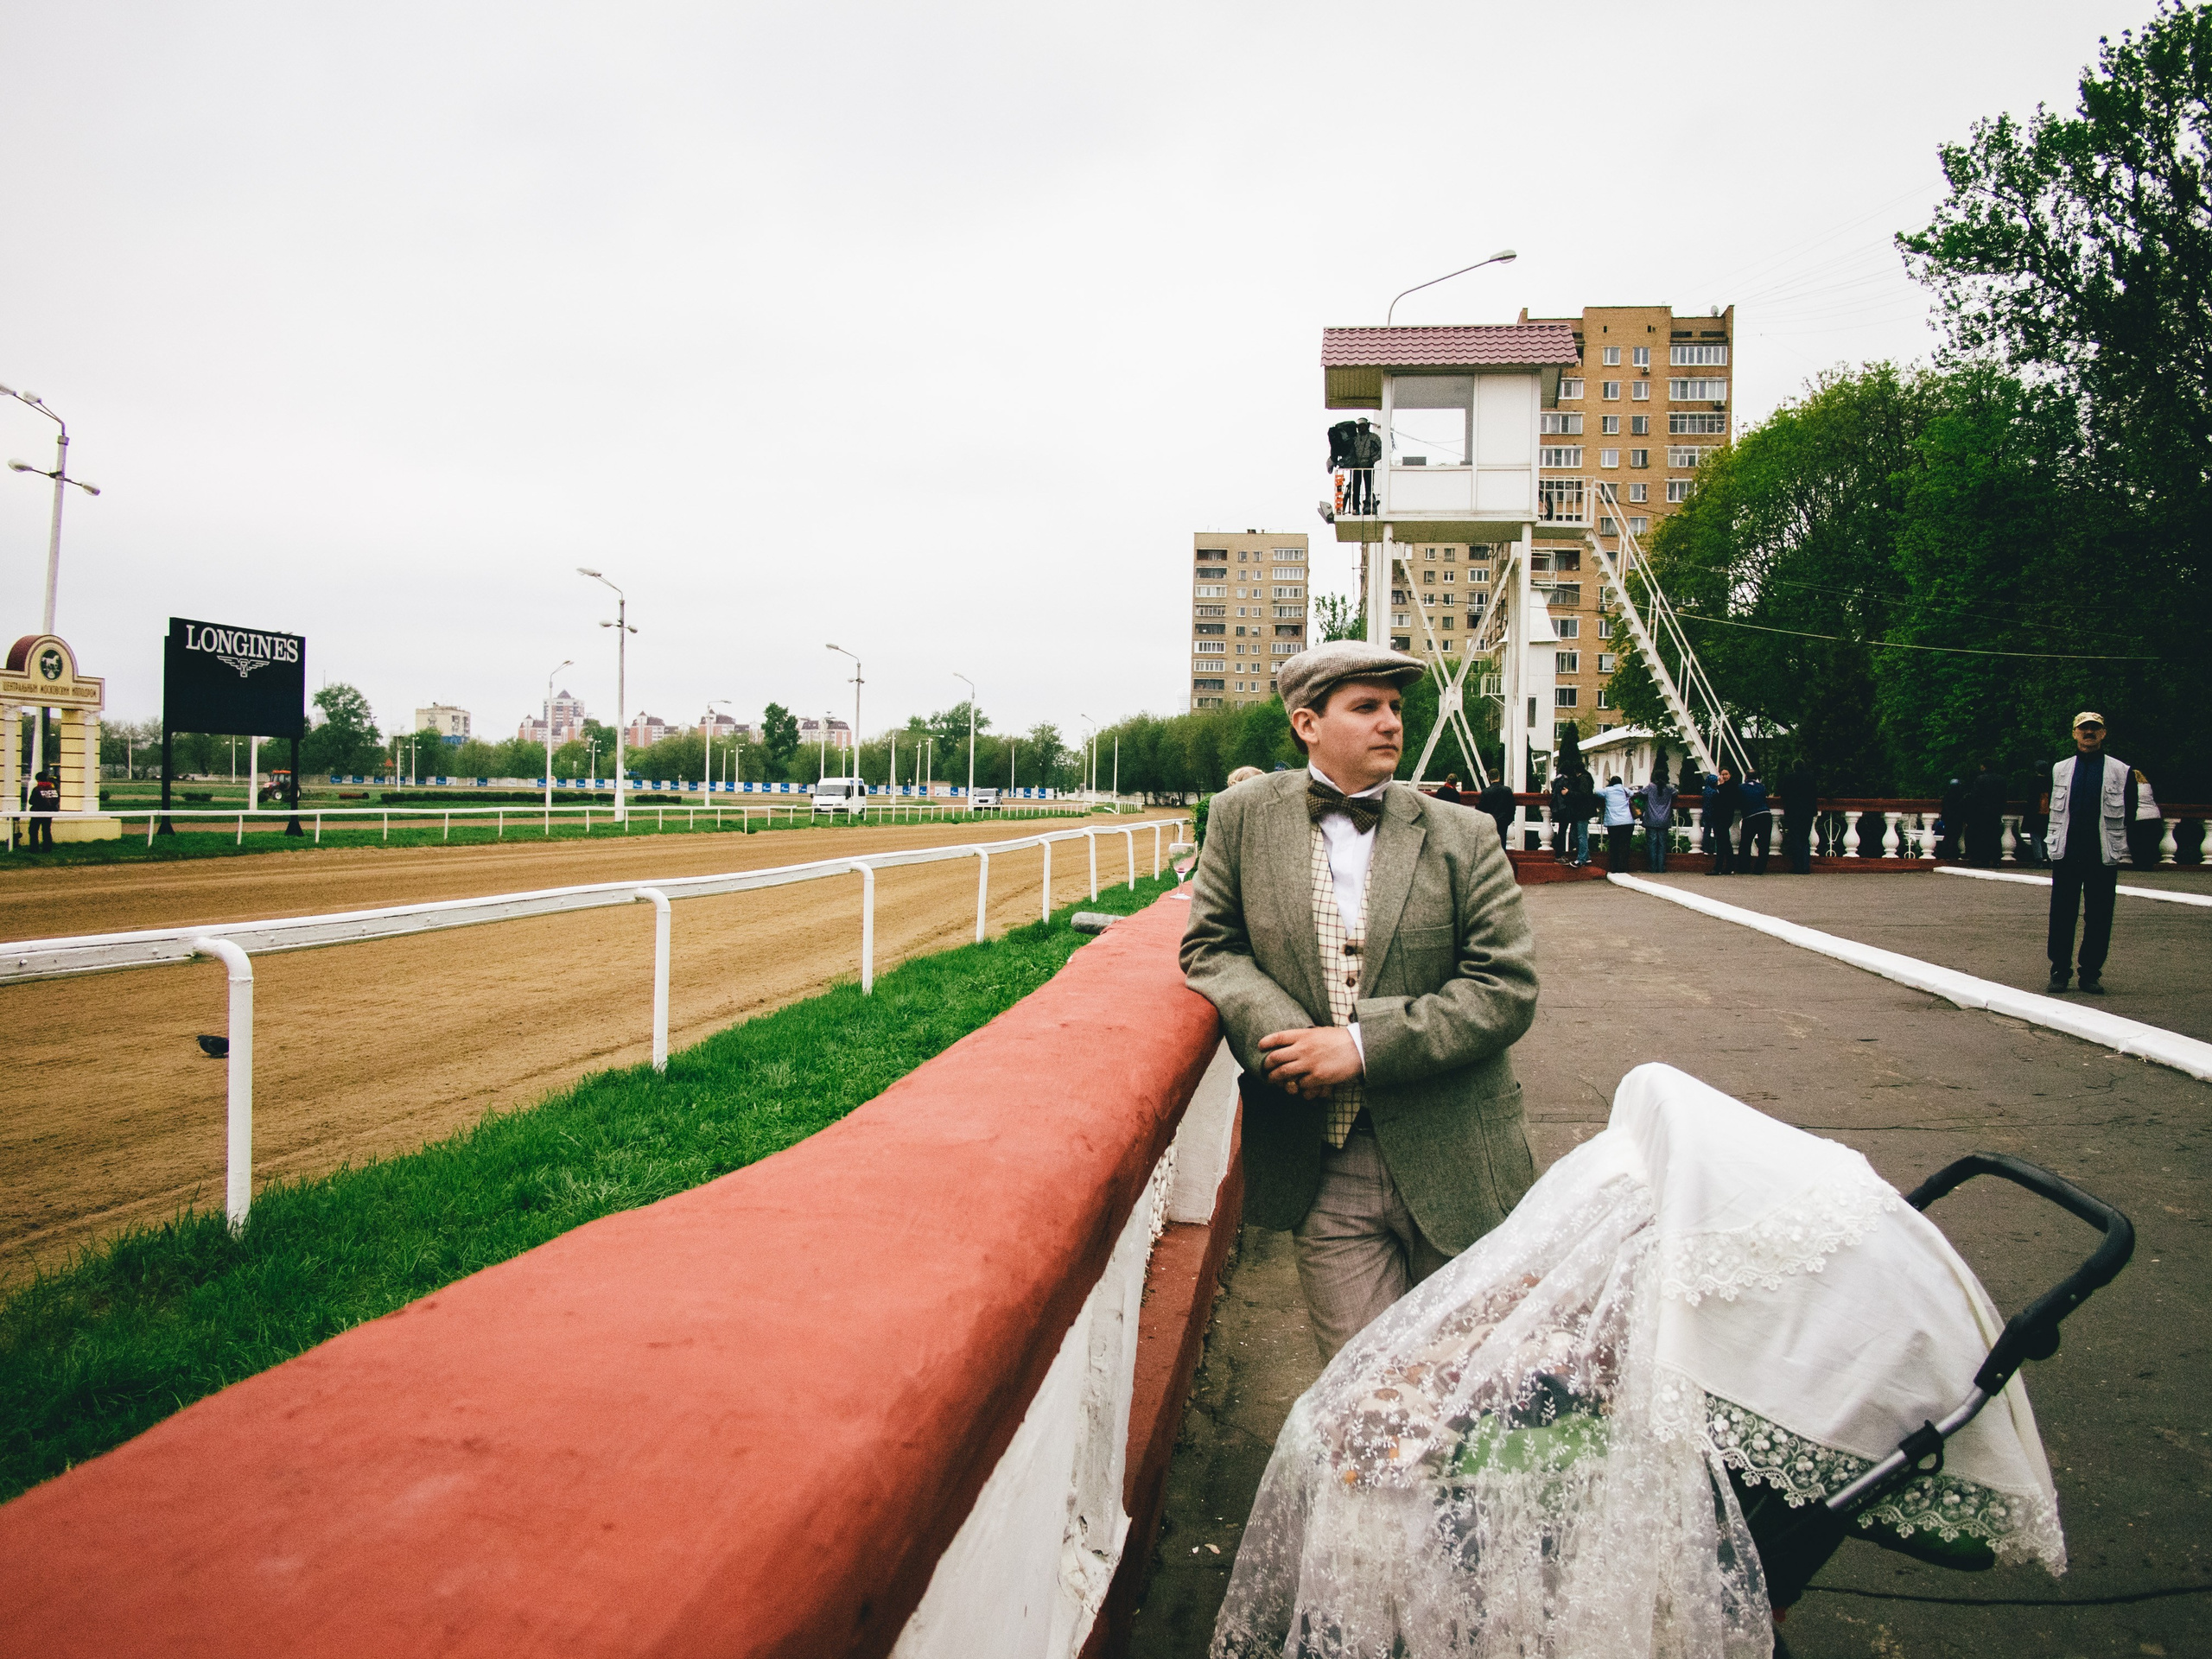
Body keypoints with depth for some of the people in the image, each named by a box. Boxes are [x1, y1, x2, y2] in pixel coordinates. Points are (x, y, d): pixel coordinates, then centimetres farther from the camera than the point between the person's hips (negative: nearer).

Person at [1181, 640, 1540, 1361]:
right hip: (1324, 1169, 0)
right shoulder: (1243, 819, 3)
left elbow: (1507, 987, -5)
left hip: (1453, 1165, 1)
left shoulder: (1464, 837, 0)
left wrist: (1365, 1046, -15)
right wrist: (1279, 1031, -13)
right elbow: (1210, 946, 7)